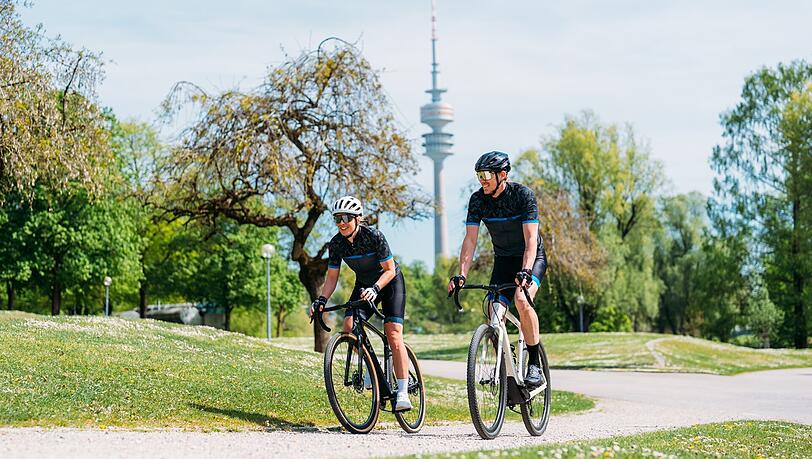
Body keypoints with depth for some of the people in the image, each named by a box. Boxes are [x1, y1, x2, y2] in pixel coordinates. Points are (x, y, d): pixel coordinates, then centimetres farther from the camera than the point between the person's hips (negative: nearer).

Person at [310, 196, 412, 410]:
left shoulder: (374, 236, -26)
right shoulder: (336, 244, -13)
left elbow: (390, 270, -23)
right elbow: (332, 277, -5)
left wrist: (375, 288, -39)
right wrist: (322, 299, -21)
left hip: (390, 282, -5)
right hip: (364, 285, 5)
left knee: (393, 336, -18)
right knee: (349, 326, -20)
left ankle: (403, 392, -18)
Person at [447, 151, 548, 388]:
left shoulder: (523, 195, -22)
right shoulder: (478, 199, -10)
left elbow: (531, 239, -29)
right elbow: (470, 240, -12)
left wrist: (525, 272, -43)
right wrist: (461, 275, -25)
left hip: (532, 259, -5)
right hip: (503, 261, 5)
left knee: (522, 300, -30)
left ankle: (535, 365, -21)